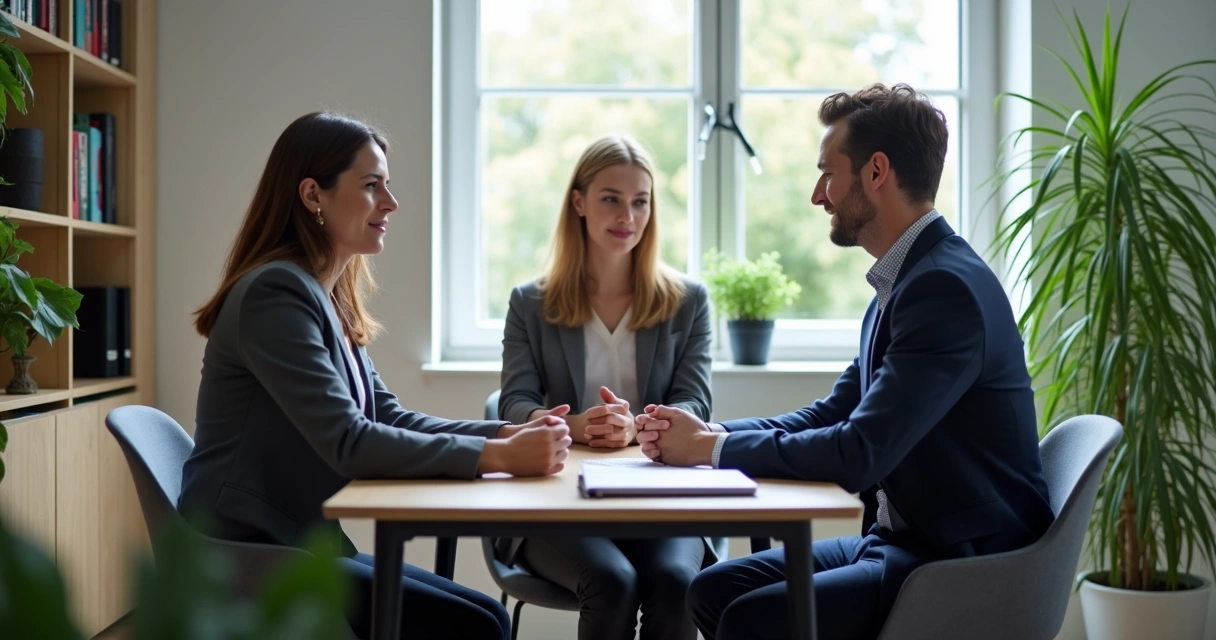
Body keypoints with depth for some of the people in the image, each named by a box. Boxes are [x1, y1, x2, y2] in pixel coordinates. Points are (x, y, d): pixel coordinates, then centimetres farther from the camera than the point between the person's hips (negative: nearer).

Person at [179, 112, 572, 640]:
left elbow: (387, 418, 8)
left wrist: (506, 434, -5)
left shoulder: (332, 300, 11)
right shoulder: (276, 292, -18)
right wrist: (499, 456, -26)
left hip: (302, 544, 9)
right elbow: (348, 443, -26)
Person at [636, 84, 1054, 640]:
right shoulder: (903, 282, 10)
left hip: (963, 562, -9)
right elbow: (832, 414, 13)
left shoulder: (947, 286, -21)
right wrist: (707, 433, -2)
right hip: (901, 538, 9)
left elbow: (859, 454, -26)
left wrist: (714, 448, -14)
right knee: (713, 589, 3)